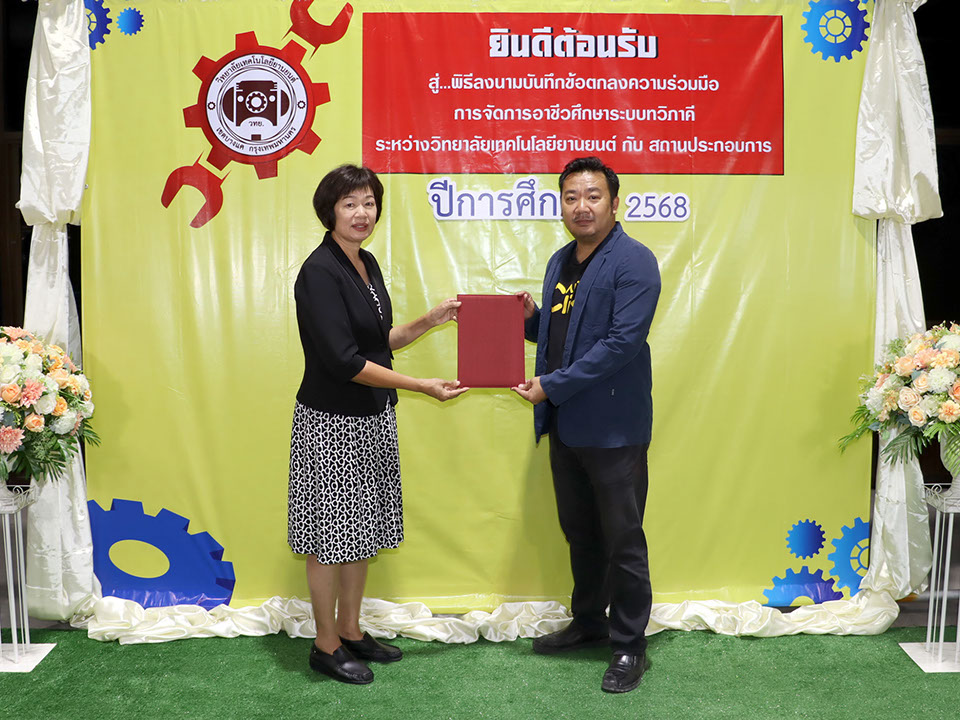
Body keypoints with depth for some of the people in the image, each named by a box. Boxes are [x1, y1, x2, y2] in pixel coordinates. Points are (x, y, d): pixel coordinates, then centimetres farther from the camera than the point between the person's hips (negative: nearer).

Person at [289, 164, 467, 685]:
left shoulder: (367, 264, 9)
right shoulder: (320, 271, -17)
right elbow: (344, 360, -23)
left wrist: (428, 322, 6)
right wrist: (422, 386, -23)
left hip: (371, 418, 8)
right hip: (332, 422, -8)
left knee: (360, 529, 16)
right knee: (330, 533, 4)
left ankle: (350, 630, 31)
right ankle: (326, 645, 20)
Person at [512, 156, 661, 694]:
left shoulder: (634, 262, -13)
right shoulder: (561, 262, 13)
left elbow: (622, 342, -22)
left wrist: (552, 386, -21)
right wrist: (530, 317, 0)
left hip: (613, 428, -8)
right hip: (566, 426, 8)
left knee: (622, 539, 4)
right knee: (579, 532, 19)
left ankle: (630, 644, 19)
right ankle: (588, 623, 37)